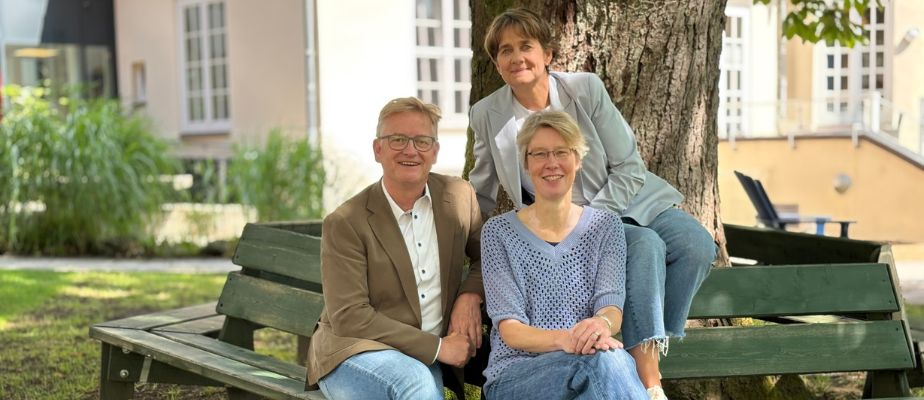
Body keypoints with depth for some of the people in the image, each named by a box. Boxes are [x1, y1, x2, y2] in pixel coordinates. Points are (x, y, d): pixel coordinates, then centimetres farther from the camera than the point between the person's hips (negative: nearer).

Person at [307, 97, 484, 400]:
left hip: (425, 361, 4)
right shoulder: (345, 224, -9)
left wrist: (470, 294, -2)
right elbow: (349, 317, -14)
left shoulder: (459, 196, 5)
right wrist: (438, 346, -15)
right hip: (351, 353, -3)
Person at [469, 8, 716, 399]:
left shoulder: (585, 88, -9)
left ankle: (648, 350, -9)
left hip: (622, 202, 2)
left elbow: (629, 169, -8)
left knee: (696, 245, -24)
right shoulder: (487, 115, -8)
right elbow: (480, 196, 5)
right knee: (646, 246, -32)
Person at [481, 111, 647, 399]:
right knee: (603, 360, -38)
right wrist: (564, 340, -26)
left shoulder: (605, 226, 13)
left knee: (607, 357, -39)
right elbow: (509, 329, -4)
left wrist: (602, 324, -27)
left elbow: (612, 306, 0)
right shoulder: (499, 231, 5)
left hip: (589, 367, 2)